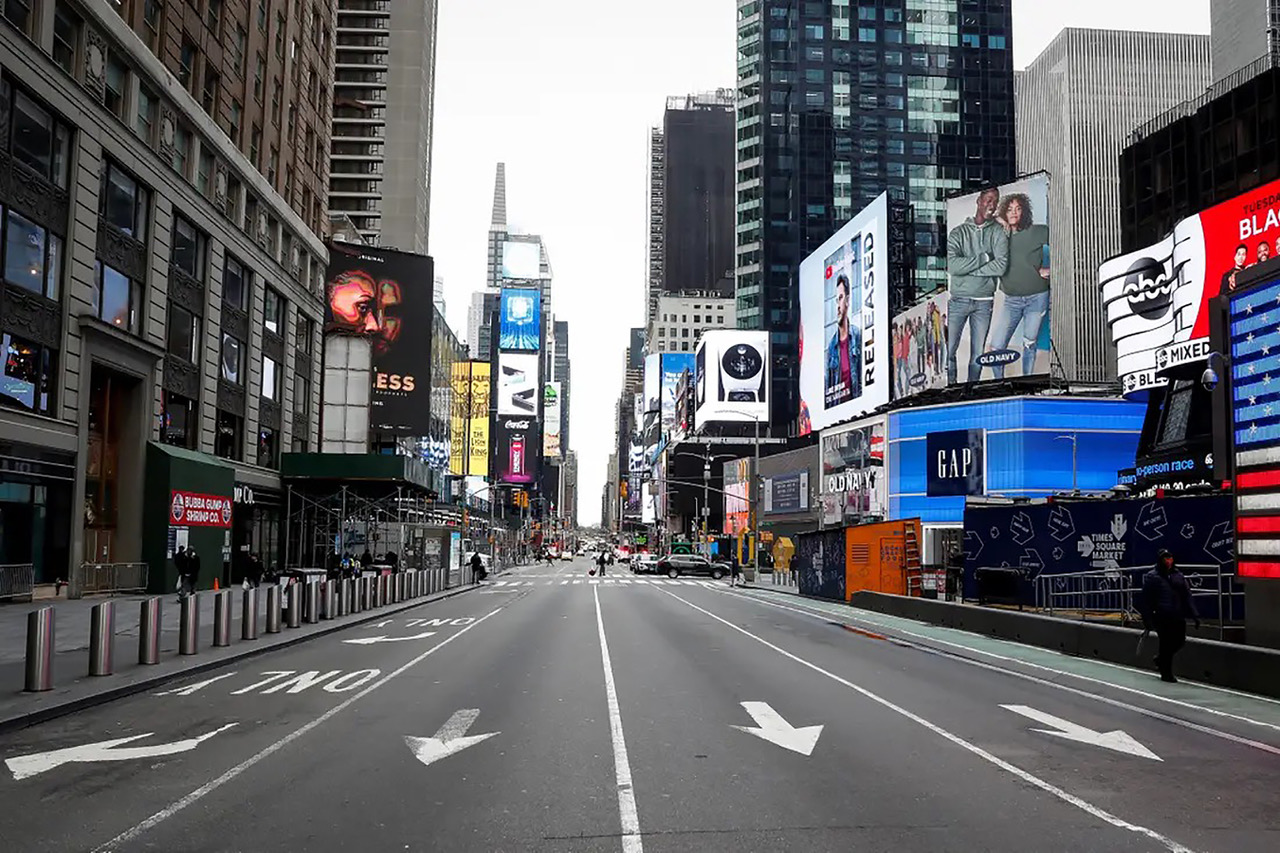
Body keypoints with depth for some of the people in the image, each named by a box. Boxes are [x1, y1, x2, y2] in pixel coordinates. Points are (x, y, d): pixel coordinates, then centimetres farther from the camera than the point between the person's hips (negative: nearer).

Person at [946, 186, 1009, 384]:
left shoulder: (999, 232, 3)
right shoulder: (959, 232, 1)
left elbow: (1001, 266, -12)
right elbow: (951, 265, -15)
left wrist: (967, 268, -11)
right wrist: (984, 258, -13)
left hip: (984, 301, 1)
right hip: (958, 300, -1)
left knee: (978, 354, 7)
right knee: (949, 350, -3)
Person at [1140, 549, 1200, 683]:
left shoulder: (1178, 575, 11)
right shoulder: (1152, 577, -4)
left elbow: (1187, 595, 11)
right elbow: (1146, 600, -6)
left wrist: (1194, 615, 4)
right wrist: (1147, 620, -9)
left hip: (1178, 617, 5)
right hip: (1162, 618, -5)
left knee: (1180, 641, 8)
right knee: (1166, 643, -1)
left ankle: (1160, 658, 34)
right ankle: (1166, 673, 13)